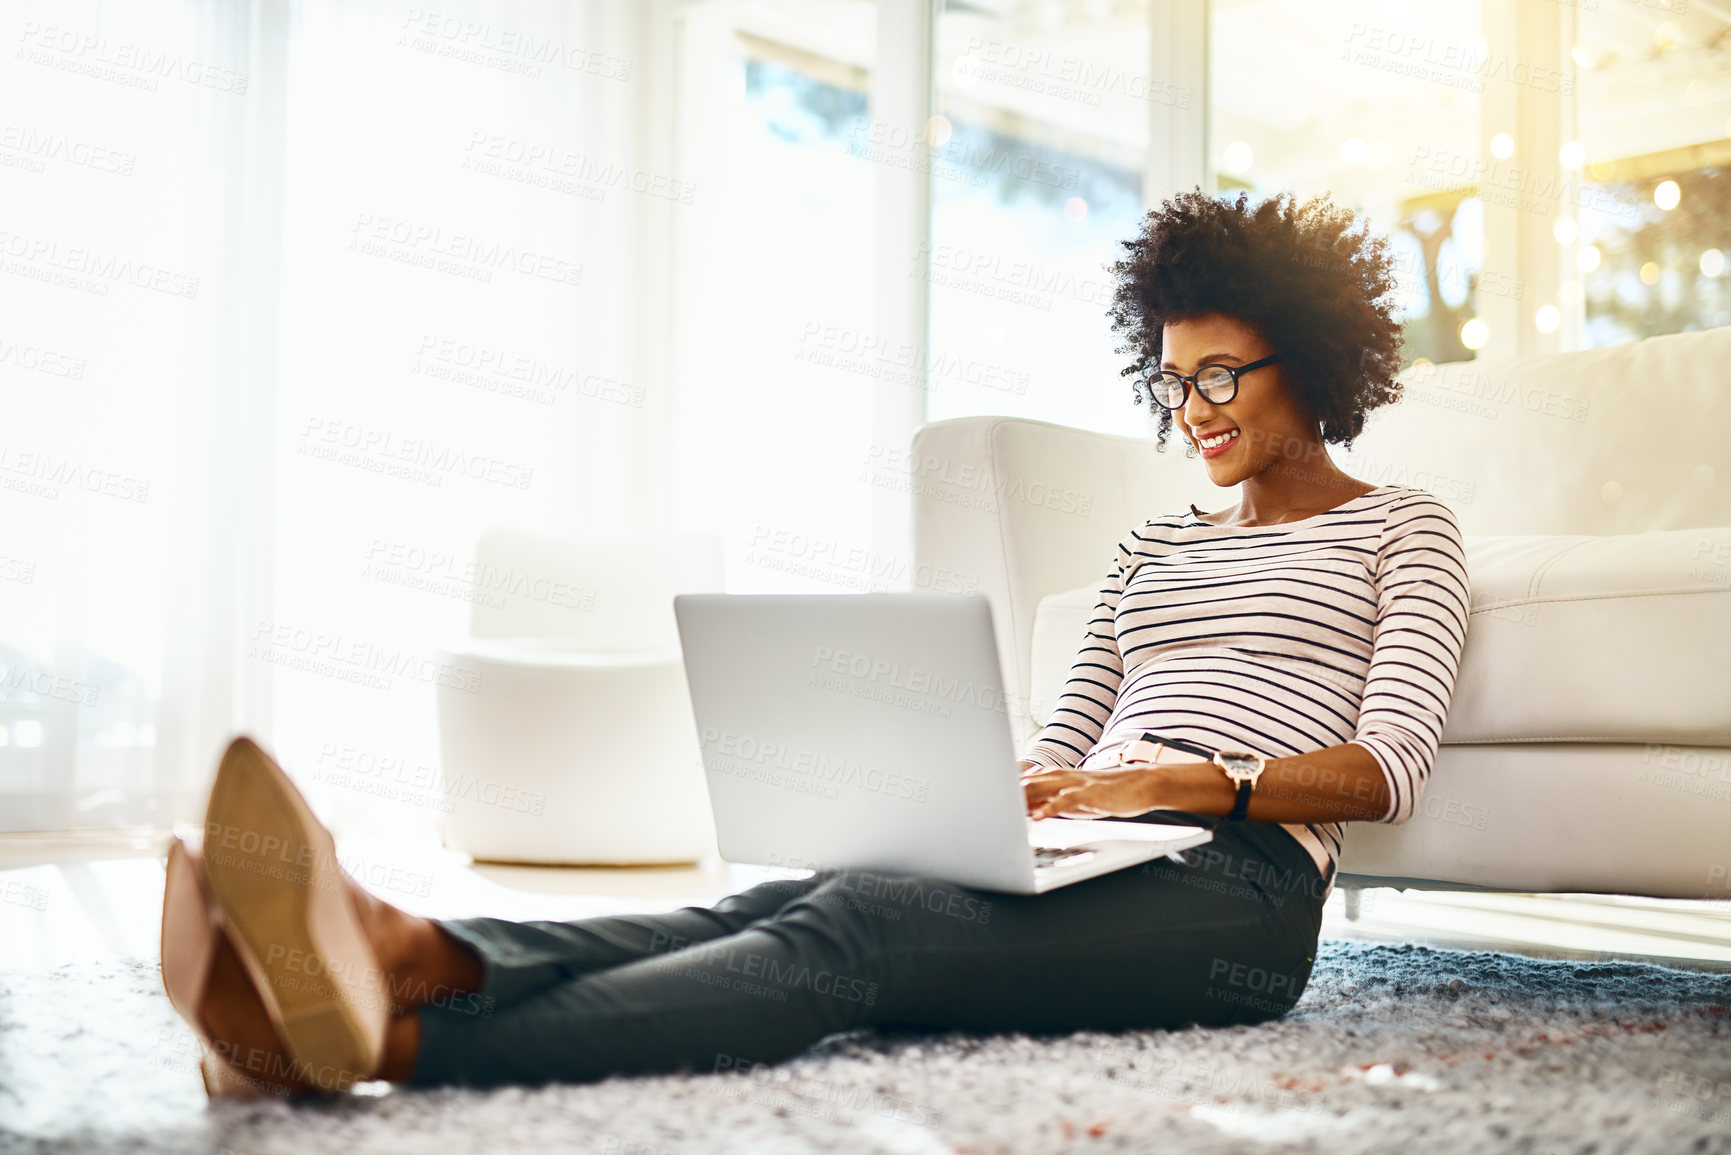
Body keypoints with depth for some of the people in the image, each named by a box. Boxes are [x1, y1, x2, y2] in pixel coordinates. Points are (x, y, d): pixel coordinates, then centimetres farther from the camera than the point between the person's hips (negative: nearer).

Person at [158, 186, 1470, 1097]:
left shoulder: (1401, 524, 14)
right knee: (791, 901, -29)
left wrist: (1199, 783, -18)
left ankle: (394, 1040, -56)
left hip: (1237, 883, -6)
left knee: (855, 927, -34)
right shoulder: (1155, 542, 31)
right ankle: (408, 956, -55)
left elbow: (1389, 767, -1)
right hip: (1092, 861, 6)